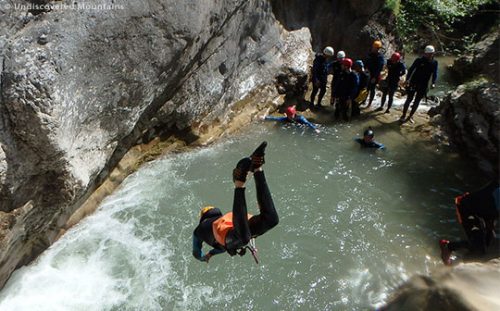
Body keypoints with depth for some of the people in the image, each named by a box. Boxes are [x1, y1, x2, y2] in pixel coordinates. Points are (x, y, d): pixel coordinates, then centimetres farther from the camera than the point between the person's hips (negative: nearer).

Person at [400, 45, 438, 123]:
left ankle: (410, 116, 21)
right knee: (409, 99, 0)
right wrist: (407, 79, -21)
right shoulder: (419, 60, -9)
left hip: (423, 85, 3)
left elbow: (435, 74, 2)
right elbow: (411, 70, -9)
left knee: (417, 101, 9)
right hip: (414, 83, -3)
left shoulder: (434, 63, -1)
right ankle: (403, 116, 9)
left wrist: (433, 83, -14)